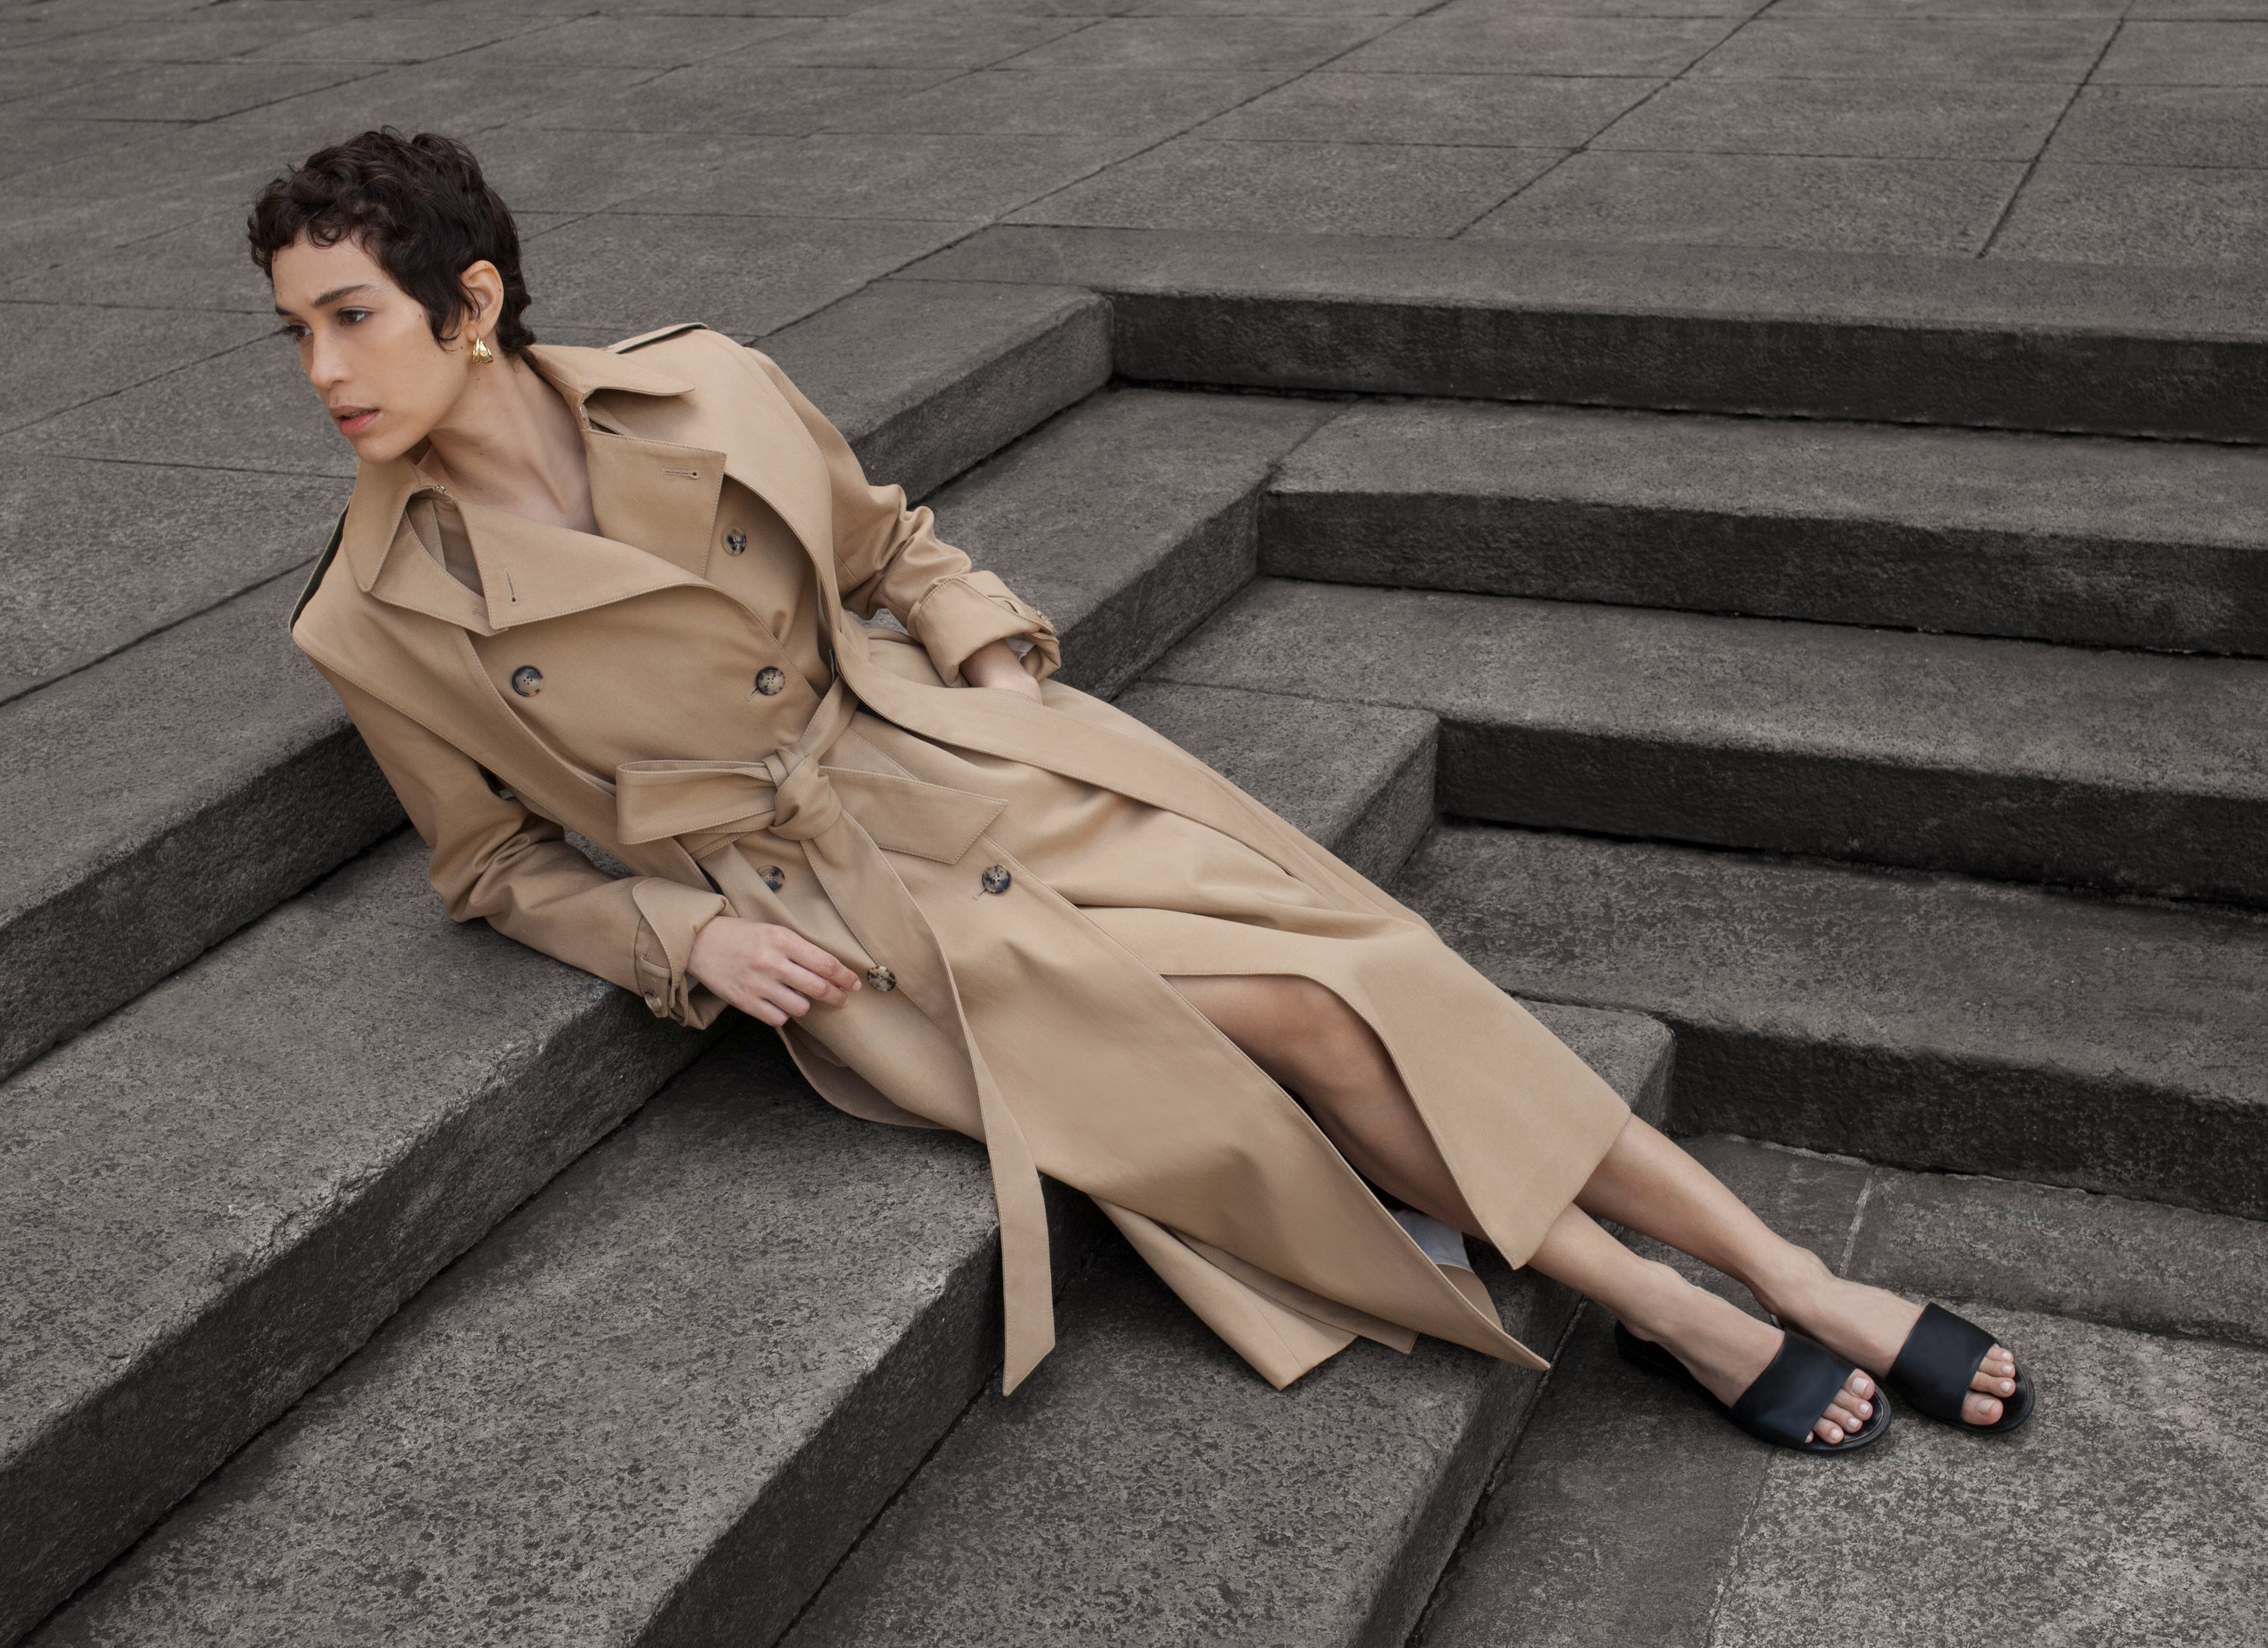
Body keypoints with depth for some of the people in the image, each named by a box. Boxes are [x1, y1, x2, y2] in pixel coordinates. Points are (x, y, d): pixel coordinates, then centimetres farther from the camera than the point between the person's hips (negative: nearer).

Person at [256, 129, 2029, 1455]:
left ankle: (1800, 1277, -2)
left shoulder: (700, 389, -4)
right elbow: (503, 866, 5)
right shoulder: (375, 621, -7)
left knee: (1333, 967, -13)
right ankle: (1672, 1319, -1)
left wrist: (1000, 663, -5)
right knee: (1267, 1030, -18)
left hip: (961, 765, 2)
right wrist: (694, 935, -11)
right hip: (838, 916, -2)